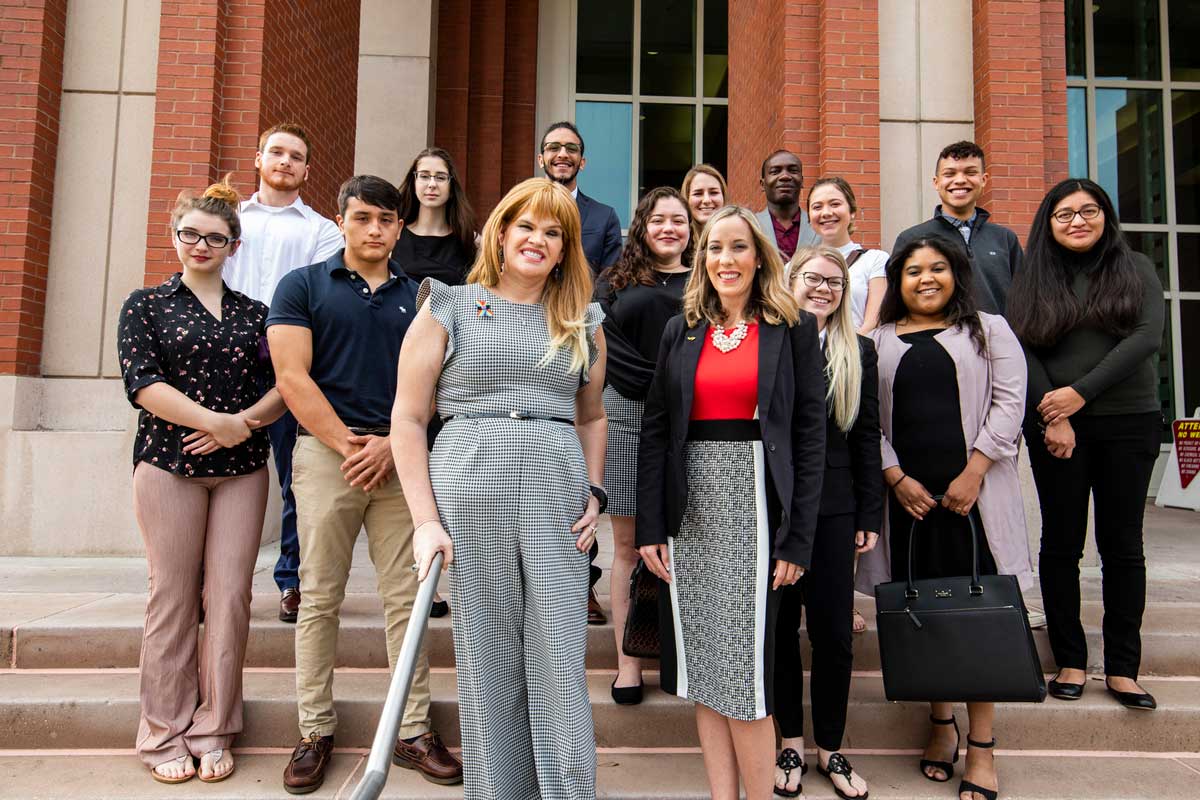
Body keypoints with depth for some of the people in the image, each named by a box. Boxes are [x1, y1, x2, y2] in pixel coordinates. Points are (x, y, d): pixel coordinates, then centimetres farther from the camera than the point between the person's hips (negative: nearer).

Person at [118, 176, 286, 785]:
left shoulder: (254, 312, 12)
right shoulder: (146, 304, 7)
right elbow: (142, 381, -6)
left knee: (231, 595, 0)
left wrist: (245, 422, -13)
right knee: (173, 596, 1)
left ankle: (213, 731, 13)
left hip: (243, 467, 2)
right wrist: (217, 420, -15)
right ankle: (165, 735, 16)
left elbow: (283, 385, 5)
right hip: (169, 462, -1)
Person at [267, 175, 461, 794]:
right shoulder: (303, 286, 6)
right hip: (325, 449, -1)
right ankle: (315, 732, 18)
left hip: (402, 457, 2)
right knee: (320, 599, 4)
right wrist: (349, 445, -9)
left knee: (407, 598, 3)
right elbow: (292, 377, -3)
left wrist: (390, 443, -8)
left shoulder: (418, 296, 12)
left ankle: (413, 731, 13)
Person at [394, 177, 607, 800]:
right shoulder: (450, 309, 5)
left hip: (557, 500, 2)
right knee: (485, 662, 7)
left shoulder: (582, 323, 15)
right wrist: (426, 519, -6)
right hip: (468, 496, -2)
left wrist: (594, 492, 9)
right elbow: (408, 418, 2)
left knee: (561, 666, 2)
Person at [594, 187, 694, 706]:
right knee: (628, 545, 3)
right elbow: (603, 339, 1)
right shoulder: (615, 281, 12)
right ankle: (628, 660, 11)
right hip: (627, 416, 0)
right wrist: (658, 383, -8)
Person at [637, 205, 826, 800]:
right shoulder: (681, 331, 10)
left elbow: (810, 433, -1)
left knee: (745, 667, -3)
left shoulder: (792, 328, 3)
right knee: (703, 666, 8)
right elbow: (655, 430, 7)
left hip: (756, 505, -3)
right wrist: (649, 527, 0)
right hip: (690, 509, 3)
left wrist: (798, 538, -7)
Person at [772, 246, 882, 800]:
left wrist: (870, 516, 3)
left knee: (833, 631, 6)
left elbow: (867, 438, 7)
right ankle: (790, 740, 28)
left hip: (832, 508, 2)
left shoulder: (858, 352, 7)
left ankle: (829, 748, 25)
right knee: (780, 626, 10)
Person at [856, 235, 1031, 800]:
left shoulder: (989, 330, 9)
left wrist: (972, 473, -10)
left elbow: (1009, 402, -1)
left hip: (974, 493, -1)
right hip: (906, 494, 1)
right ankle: (940, 722, 24)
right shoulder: (877, 342, 11)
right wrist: (897, 479, -7)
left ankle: (981, 744, 11)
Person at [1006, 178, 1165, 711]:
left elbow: (1147, 336, -6)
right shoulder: (1033, 280, 8)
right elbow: (1022, 351, -1)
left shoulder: (1135, 270, 8)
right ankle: (1070, 661, 13)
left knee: (1122, 543, 3)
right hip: (1056, 427, 0)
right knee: (1061, 542, 3)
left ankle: (1122, 668, 12)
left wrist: (1080, 392, -14)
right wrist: (1052, 418, -12)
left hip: (1129, 422, 0)